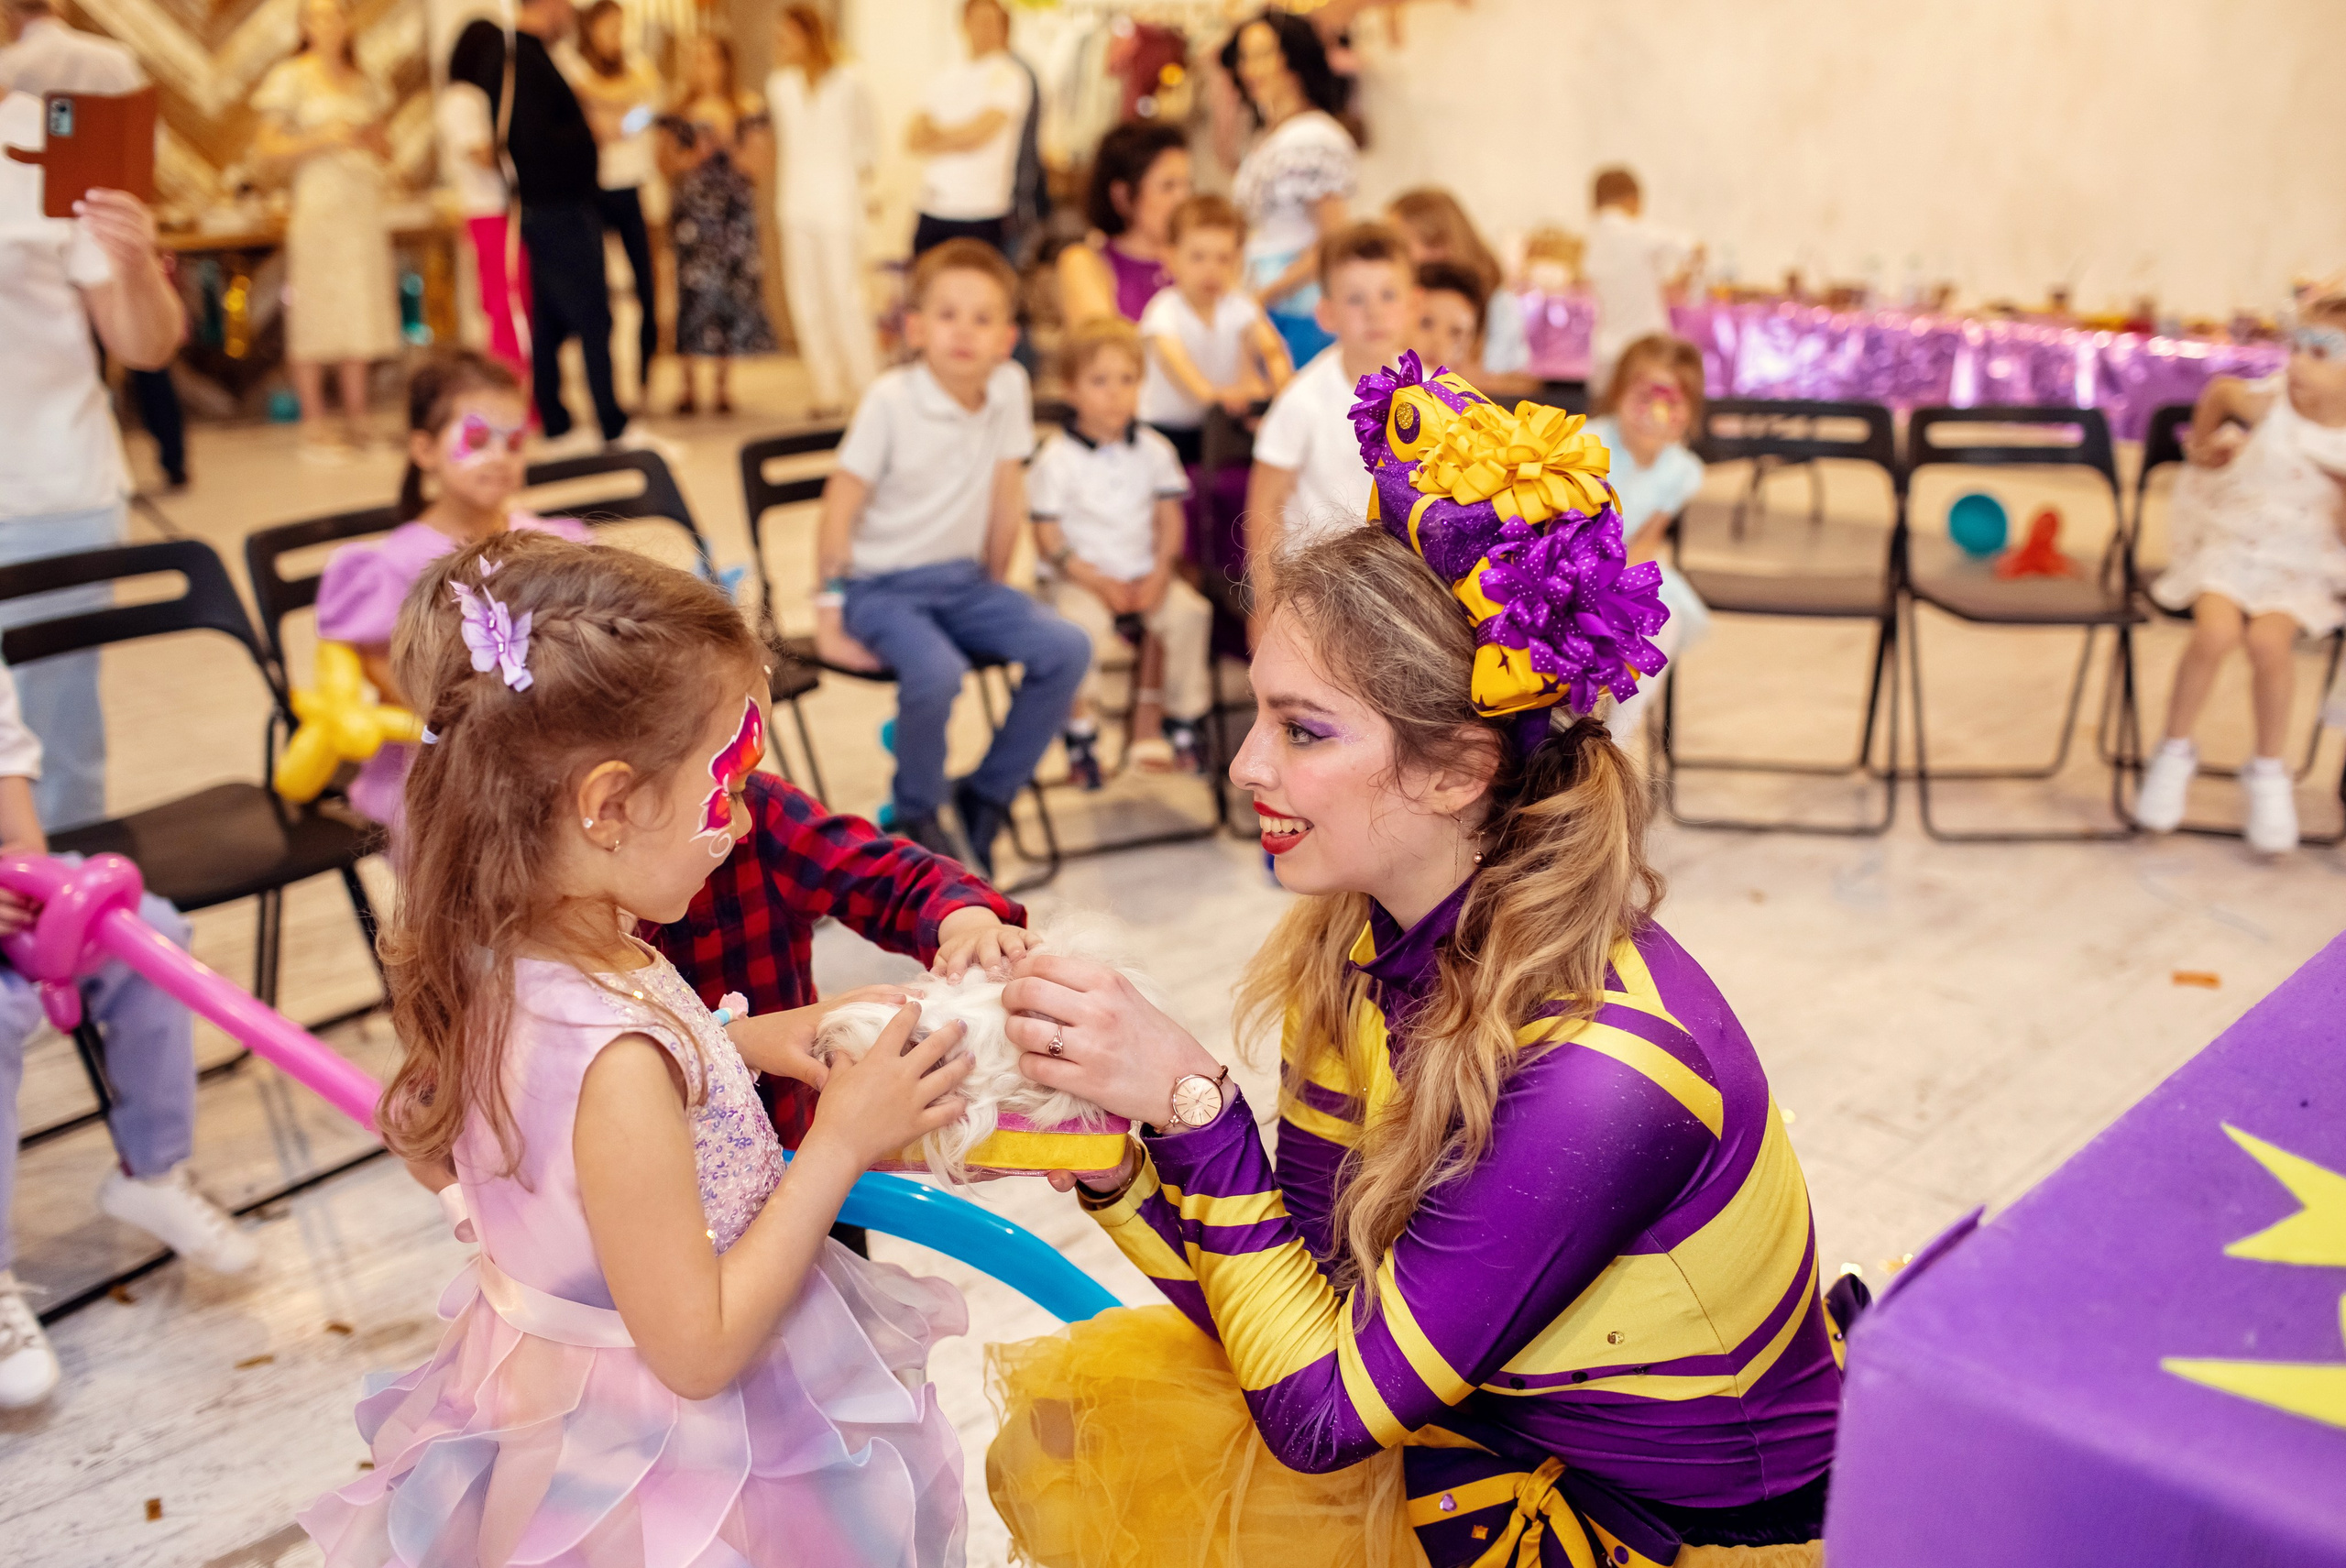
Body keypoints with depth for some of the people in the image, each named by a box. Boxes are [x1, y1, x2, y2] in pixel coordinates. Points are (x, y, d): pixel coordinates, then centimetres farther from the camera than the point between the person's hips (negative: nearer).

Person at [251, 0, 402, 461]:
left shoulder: (363, 82, 15)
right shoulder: (292, 78, 0)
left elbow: (383, 148, 21)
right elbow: (266, 147, -5)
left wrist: (376, 138, -1)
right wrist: (323, 140, -15)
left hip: (366, 203, 5)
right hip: (318, 203, -5)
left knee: (359, 314, 6)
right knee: (315, 317, -5)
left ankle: (356, 421, 12)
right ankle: (314, 427, -1)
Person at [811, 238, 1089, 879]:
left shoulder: (1009, 386, -3)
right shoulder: (890, 400, -15)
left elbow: (1007, 494, 5)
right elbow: (840, 511, -12)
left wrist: (994, 584, 9)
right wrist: (830, 615, -13)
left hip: (963, 579, 5)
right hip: (883, 585, -5)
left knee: (1068, 648, -14)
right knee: (937, 670, -33)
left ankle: (986, 796, 4)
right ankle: (916, 815, -4)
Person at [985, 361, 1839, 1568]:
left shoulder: (1599, 1072, -31)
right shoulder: (1361, 946, -11)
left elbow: (1321, 1413, -24)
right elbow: (1304, 1314, -6)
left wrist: (1193, 1103, -29)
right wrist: (1109, 1150, -19)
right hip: (1484, 1432, 6)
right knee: (1078, 1413, 3)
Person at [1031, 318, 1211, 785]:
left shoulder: (1154, 450, 7)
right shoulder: (1057, 459, -6)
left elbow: (1170, 518, 9)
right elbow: (1048, 537, -7)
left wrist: (1160, 572, -8)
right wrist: (1098, 582, -15)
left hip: (1144, 576, 4)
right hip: (1078, 578, -4)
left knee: (1188, 611, -22)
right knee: (1083, 624, -34)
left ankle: (1151, 716, -3)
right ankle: (1080, 725, -10)